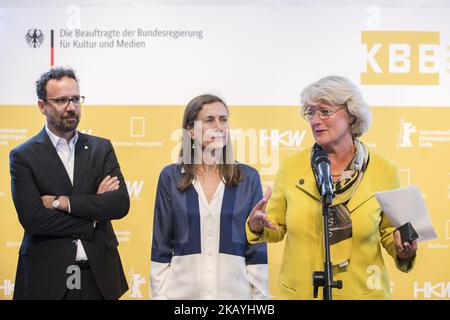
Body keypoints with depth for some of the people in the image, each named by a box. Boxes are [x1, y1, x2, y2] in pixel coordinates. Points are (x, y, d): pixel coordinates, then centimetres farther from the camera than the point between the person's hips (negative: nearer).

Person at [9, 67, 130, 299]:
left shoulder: (101, 148, 6)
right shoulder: (23, 156, -3)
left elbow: (121, 203, -7)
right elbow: (33, 219, -15)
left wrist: (62, 202, -14)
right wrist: (93, 214, -9)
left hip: (99, 274, 3)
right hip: (47, 278, -3)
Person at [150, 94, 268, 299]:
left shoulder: (248, 178, 2)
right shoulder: (170, 177, 1)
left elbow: (257, 250, 3)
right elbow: (160, 249, 3)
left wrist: (259, 296, 0)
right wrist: (159, 295, -1)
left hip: (235, 290, 0)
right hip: (183, 291, 0)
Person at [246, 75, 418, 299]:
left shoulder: (383, 171, -6)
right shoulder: (291, 167, -3)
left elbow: (389, 231, 6)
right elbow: (277, 228, 5)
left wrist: (403, 251, -14)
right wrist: (257, 226, -14)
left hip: (361, 292, -1)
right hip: (298, 291, 1)